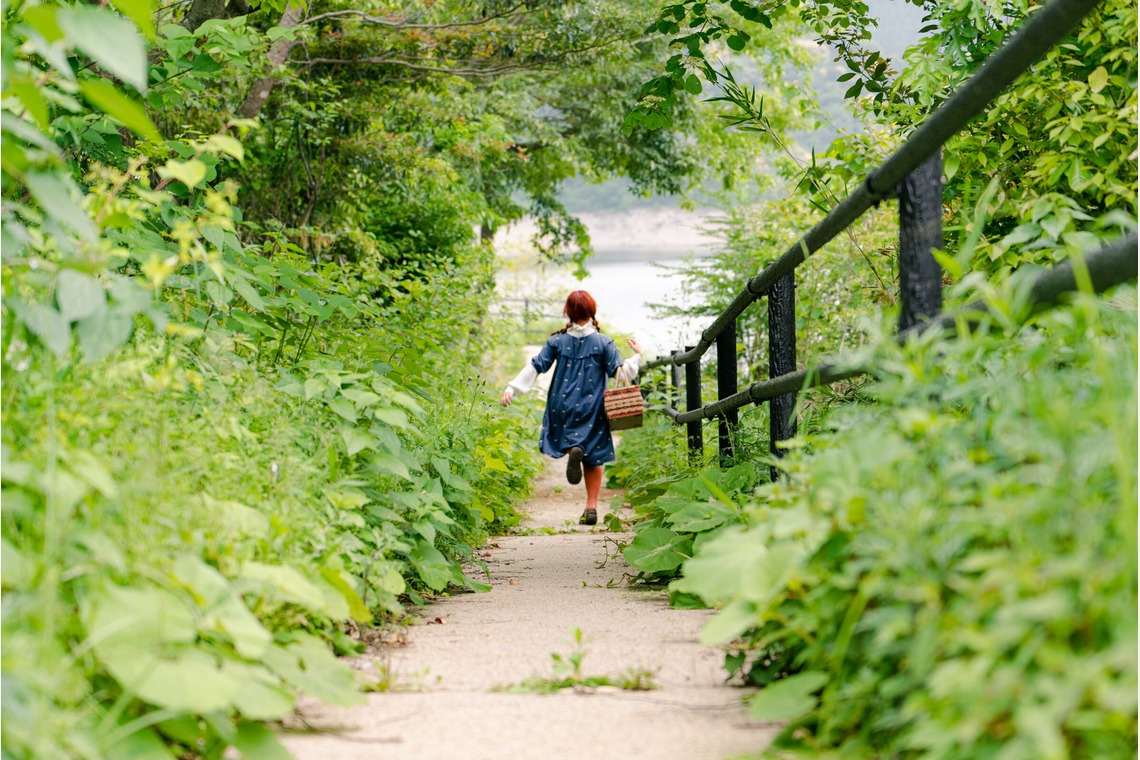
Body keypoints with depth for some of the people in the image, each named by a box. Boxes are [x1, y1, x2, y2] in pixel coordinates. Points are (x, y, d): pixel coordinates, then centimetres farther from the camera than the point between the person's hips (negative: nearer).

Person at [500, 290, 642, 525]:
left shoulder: (557, 341, 1)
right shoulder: (603, 343, -3)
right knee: (593, 460, 9)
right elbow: (620, 373, -3)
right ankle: (591, 507, 1)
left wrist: (511, 389, -1)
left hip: (562, 407, 0)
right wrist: (637, 357, 14)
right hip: (592, 409, 0)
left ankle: (572, 450, -17)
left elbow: (535, 367, -2)